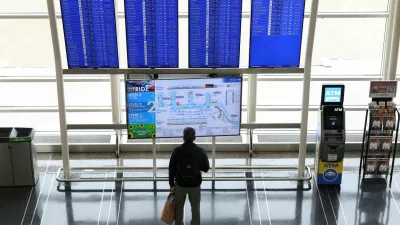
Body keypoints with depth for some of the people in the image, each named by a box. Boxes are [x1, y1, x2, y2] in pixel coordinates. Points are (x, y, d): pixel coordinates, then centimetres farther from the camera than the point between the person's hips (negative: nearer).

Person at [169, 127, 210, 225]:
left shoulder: (177, 151, -10)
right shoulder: (200, 151, -9)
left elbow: (172, 168, -5)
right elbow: (206, 168, -2)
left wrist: (171, 184, 4)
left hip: (180, 183, 0)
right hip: (195, 184, 0)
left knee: (179, 209, 15)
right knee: (195, 209, 14)